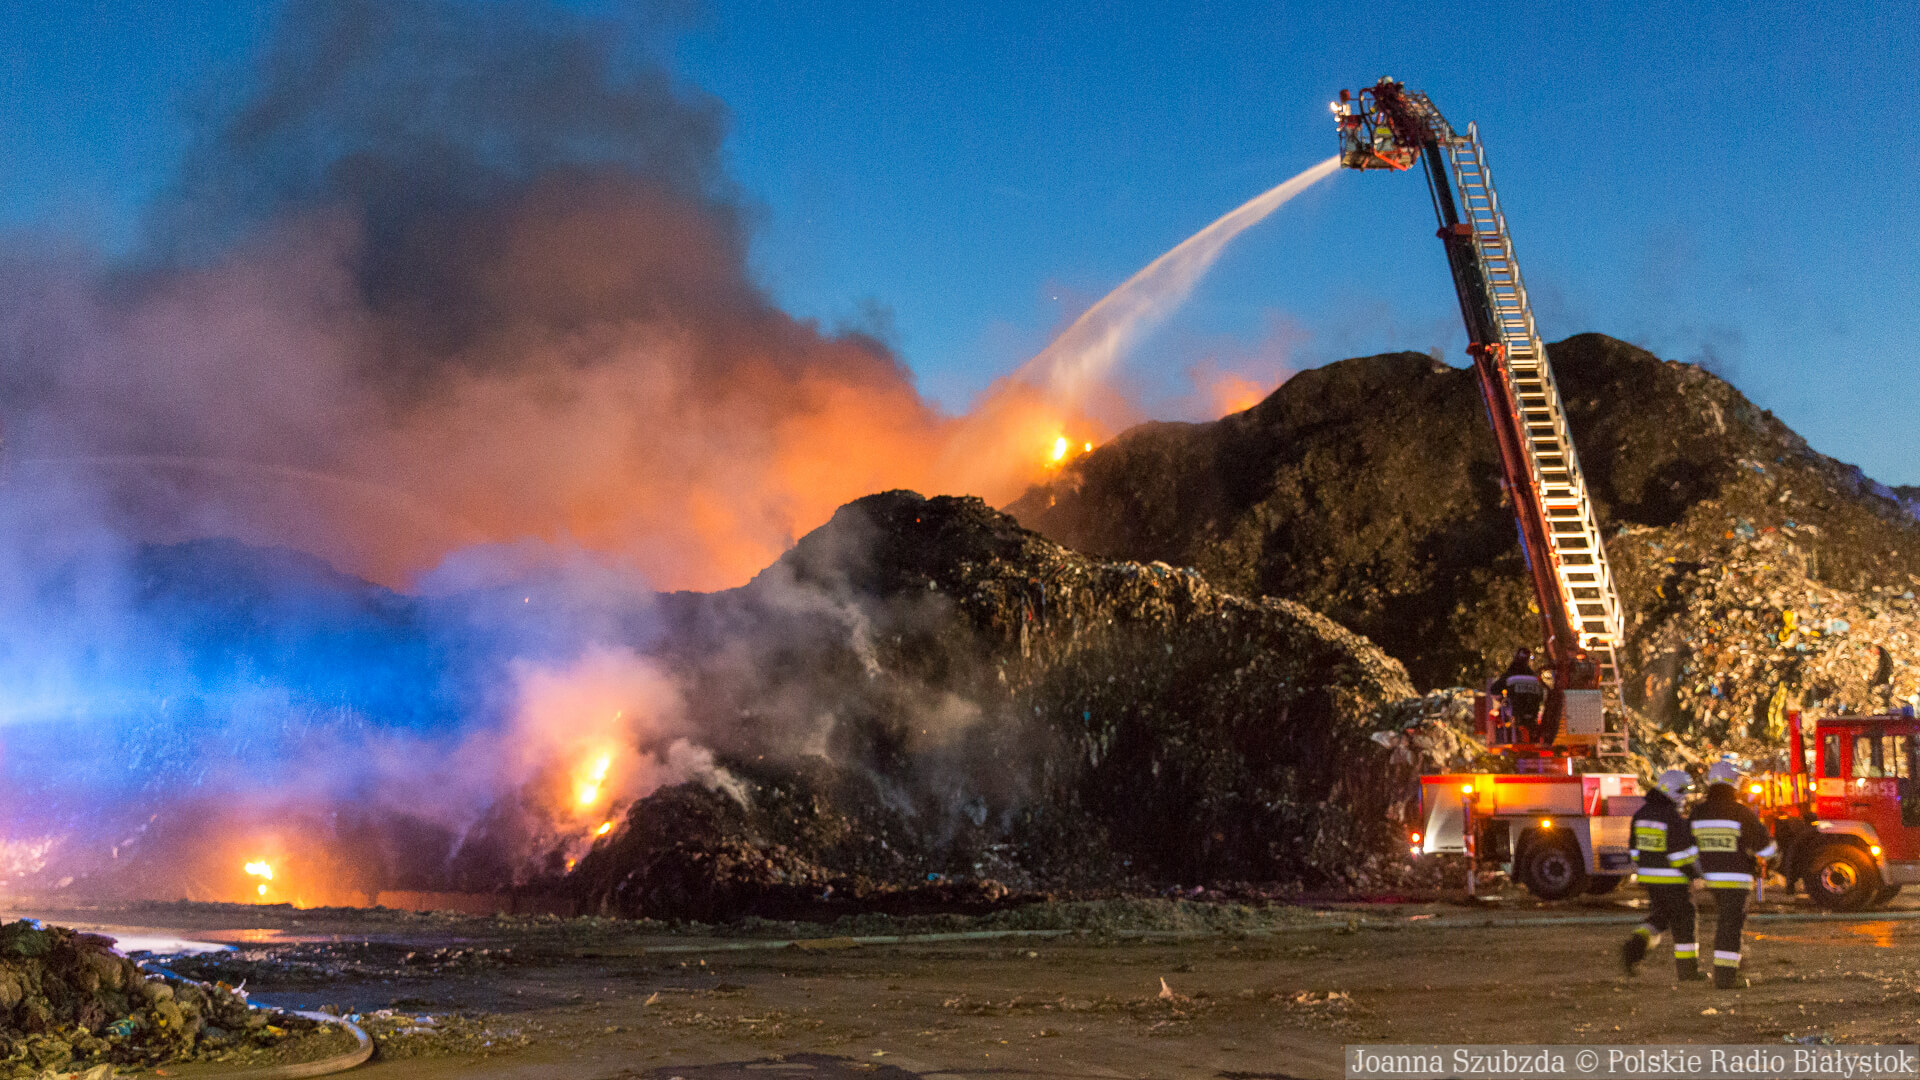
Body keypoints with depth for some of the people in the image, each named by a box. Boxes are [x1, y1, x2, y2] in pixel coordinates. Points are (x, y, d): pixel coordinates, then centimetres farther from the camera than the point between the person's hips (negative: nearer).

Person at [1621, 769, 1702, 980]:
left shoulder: (1642, 812, 5)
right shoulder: (1675, 817, -19)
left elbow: (1635, 847, 11)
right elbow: (1683, 850, -19)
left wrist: (1641, 871, 20)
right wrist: (1695, 872, -8)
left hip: (1650, 878, 7)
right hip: (1674, 879, -7)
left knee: (1658, 917, 18)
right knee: (1683, 922, 6)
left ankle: (1636, 943, -7)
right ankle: (1687, 968, 14)